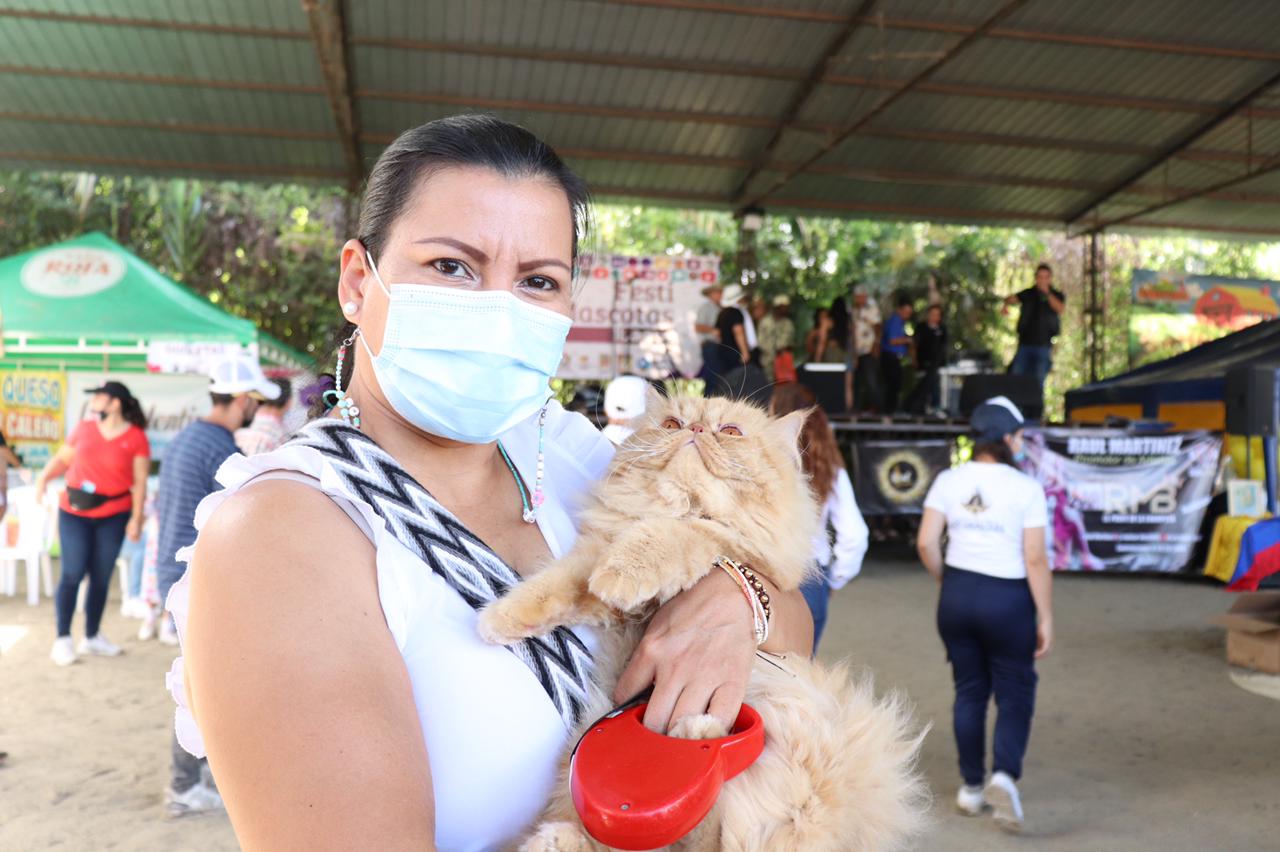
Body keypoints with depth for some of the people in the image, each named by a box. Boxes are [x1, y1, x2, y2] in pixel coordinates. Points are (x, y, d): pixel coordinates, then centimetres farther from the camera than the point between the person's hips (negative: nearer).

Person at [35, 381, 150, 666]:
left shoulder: (136, 437, -6)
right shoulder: (84, 428, 1)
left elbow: (140, 482, -6)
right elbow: (63, 458, 12)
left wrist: (136, 518, -10)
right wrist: (44, 477, -6)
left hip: (113, 516, -1)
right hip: (74, 513, 1)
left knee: (101, 577, 8)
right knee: (73, 573, -4)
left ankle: (92, 637, 21)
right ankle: (63, 639, 5)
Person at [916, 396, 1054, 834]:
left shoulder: (948, 480, -2)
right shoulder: (1026, 488, -11)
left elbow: (926, 543, -6)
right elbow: (1036, 560, -13)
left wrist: (948, 582, 11)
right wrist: (1045, 617, -5)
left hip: (957, 596, 3)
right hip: (1007, 601, -3)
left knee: (969, 691, 16)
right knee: (1015, 694, 11)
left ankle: (971, 787, 24)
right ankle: (1004, 775, -9)